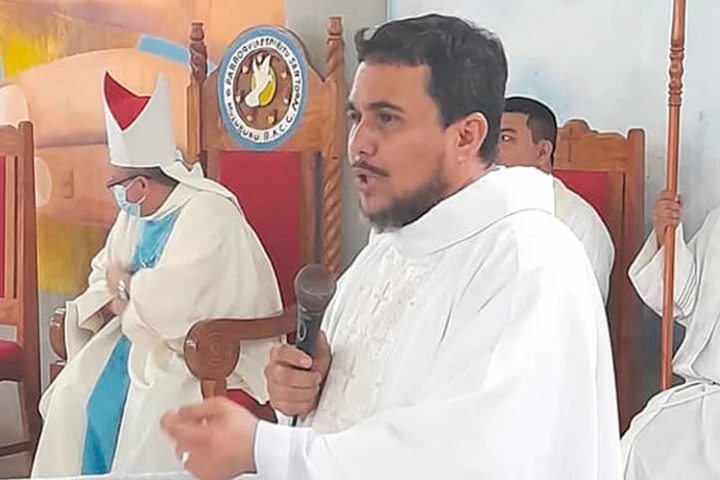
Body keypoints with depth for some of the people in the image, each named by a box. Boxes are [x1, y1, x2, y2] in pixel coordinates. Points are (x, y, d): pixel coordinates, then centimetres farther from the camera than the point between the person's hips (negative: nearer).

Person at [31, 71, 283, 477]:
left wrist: (125, 286, -12)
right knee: (73, 395, -9)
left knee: (150, 411, -30)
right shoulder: (136, 214, 9)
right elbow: (105, 276, 13)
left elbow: (174, 300, -30)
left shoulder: (209, 214, -20)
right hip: (143, 335, 8)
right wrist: (121, 301, -10)